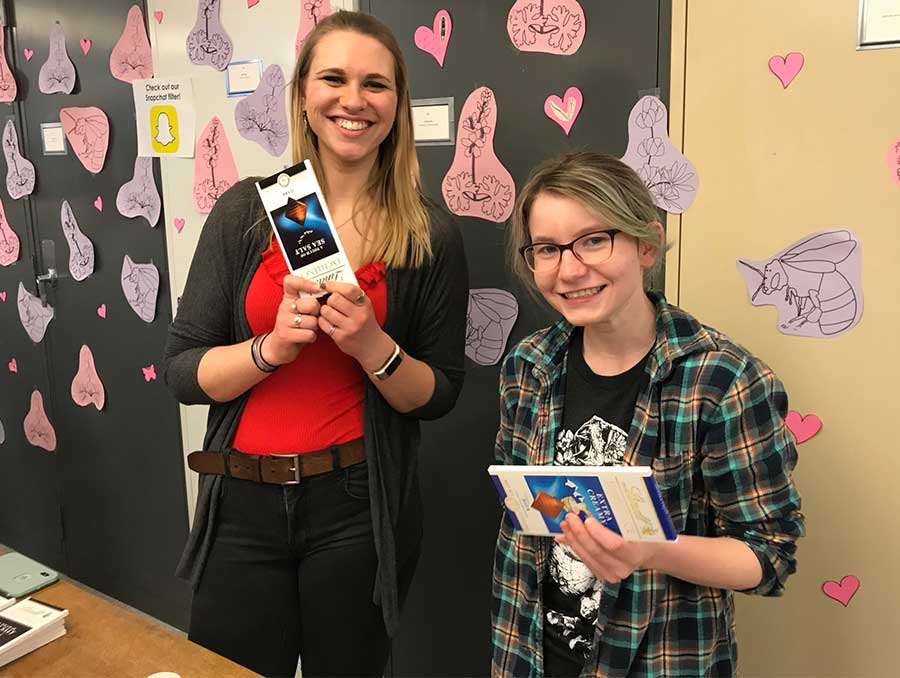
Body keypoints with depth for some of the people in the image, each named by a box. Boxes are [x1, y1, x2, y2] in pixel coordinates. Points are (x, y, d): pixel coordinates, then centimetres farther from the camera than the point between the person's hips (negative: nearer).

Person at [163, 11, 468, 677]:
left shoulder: (431, 236, -4)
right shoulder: (247, 209, -2)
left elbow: (440, 395, -1)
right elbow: (181, 372, -2)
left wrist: (374, 347, -19)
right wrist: (273, 346, -20)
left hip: (359, 506, -1)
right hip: (243, 503, 1)